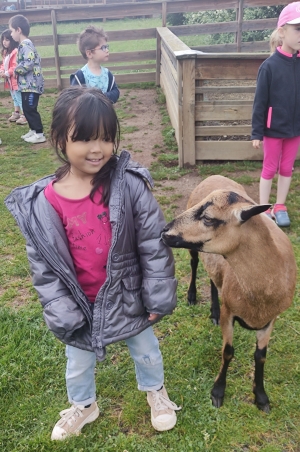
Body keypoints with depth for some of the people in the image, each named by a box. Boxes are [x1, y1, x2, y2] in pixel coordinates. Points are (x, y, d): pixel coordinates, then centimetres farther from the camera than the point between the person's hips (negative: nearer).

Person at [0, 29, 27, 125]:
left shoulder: (16, 51, -20)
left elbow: (16, 66, -25)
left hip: (16, 80, -10)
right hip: (10, 80, 10)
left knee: (19, 98, -5)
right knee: (15, 98, 21)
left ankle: (24, 116, 2)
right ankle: (16, 113, 33)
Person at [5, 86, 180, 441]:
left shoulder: (129, 185, -20)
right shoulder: (42, 202, -17)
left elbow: (155, 243, -14)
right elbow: (44, 266, -9)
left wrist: (158, 297, -10)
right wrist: (62, 315, -9)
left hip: (127, 296, 0)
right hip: (81, 303, 1)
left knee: (145, 350, 25)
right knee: (79, 364, 25)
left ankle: (155, 391, 57)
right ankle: (83, 406, 56)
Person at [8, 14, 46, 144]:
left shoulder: (25, 45, -16)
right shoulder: (24, 45, 15)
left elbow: (28, 64, -27)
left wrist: (16, 70, -12)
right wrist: (18, 70, 7)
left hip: (31, 85, -10)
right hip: (27, 84, 10)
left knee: (30, 109, -6)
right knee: (27, 109, 16)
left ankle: (39, 134, 0)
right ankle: (33, 130, 26)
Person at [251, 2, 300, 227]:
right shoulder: (270, 65, -14)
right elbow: (260, 102, -11)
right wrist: (257, 132, -11)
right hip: (274, 129, -4)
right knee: (270, 169, 9)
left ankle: (280, 207, 28)